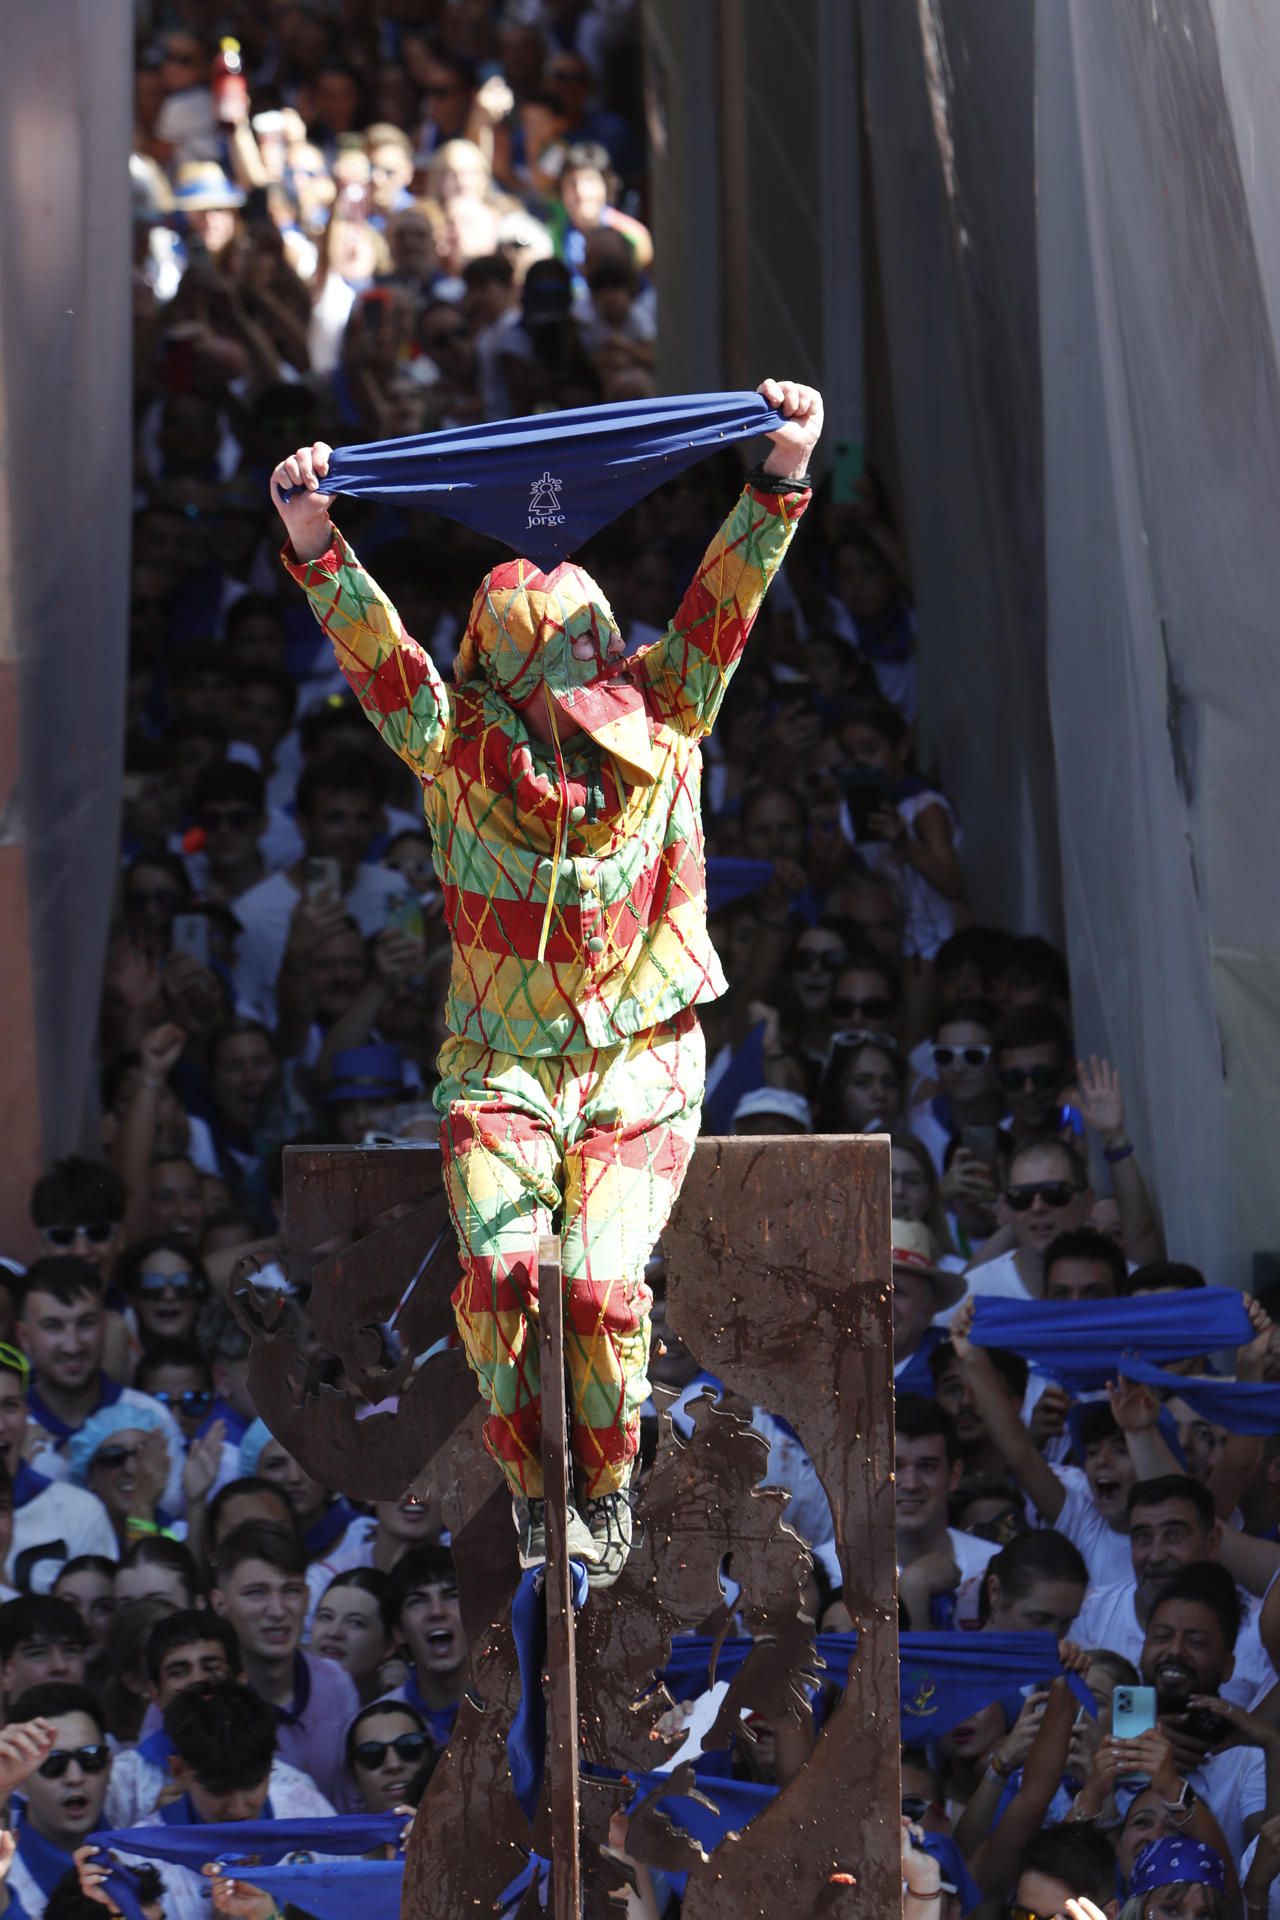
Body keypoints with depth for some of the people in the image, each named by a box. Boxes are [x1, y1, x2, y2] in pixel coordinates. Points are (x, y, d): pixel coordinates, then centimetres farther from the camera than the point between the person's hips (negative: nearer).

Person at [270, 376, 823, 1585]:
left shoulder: (657, 728, 1)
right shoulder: (461, 754, -3)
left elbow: (723, 602, -5)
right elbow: (377, 653, -15)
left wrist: (782, 478, -17)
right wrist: (313, 544, -30)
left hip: (638, 1072, 0)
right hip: (500, 1068, 0)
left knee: (601, 1282, -22)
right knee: (502, 1270, -25)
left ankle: (608, 1491, 2)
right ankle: (531, 1493, -5)